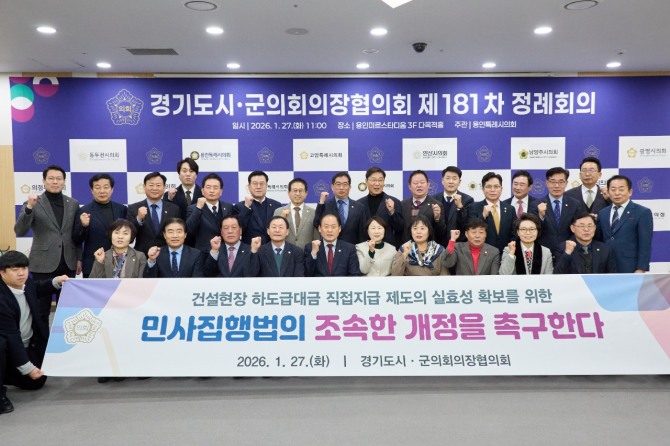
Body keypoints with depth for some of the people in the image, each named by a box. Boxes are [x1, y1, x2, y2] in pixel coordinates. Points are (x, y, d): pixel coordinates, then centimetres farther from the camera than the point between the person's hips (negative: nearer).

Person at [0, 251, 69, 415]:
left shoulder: (26, 282, -11)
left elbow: (38, 289, 17)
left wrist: (55, 282, -3)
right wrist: (27, 367, -29)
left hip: (28, 344, 7)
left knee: (36, 382, 7)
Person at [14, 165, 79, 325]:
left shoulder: (73, 203, 7)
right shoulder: (33, 203, -3)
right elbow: (19, 231, -13)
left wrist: (79, 258, 9)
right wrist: (29, 207, -25)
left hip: (68, 264, 3)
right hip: (43, 264, -3)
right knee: (42, 308, 5)